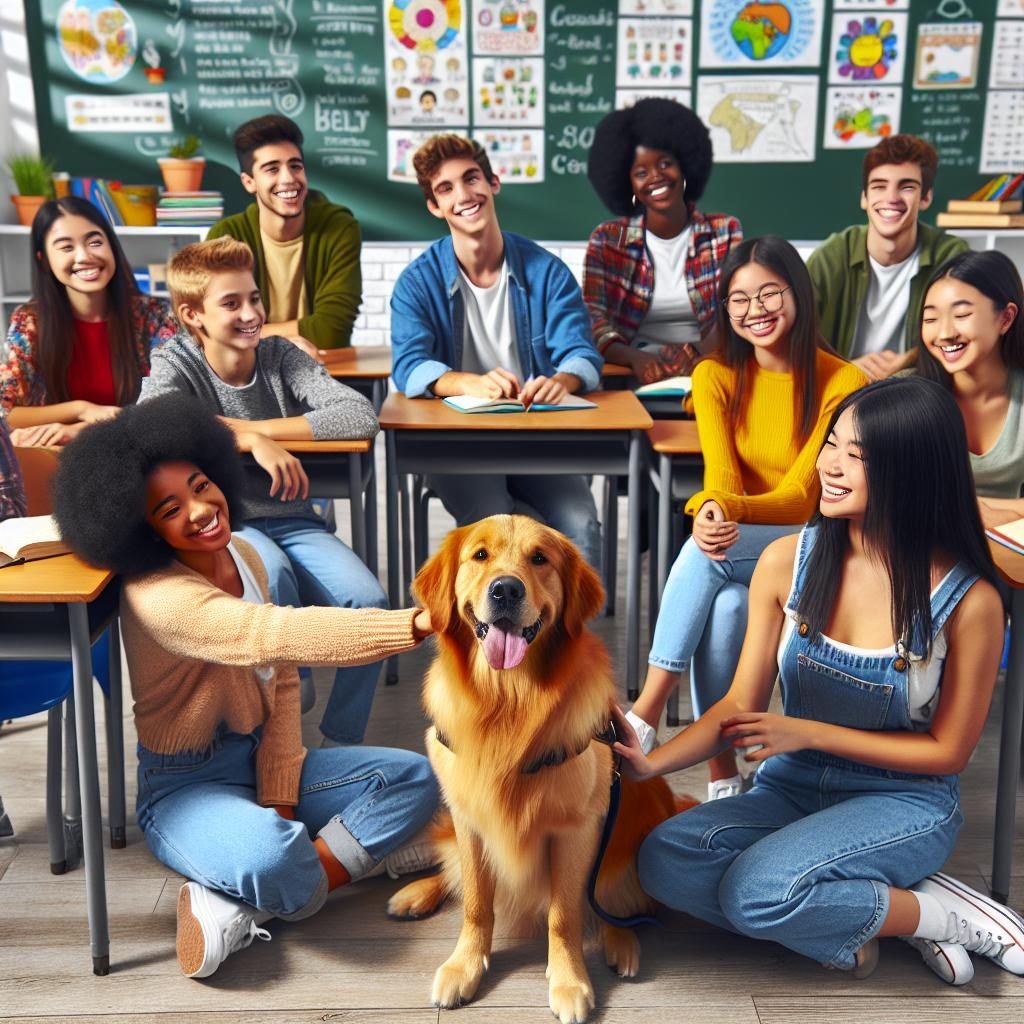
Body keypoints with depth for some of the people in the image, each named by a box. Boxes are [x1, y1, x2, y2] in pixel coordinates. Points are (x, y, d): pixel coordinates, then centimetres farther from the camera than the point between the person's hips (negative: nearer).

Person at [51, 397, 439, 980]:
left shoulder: (245, 559, 0)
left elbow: (283, 681, 2)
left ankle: (244, 908, -12)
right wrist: (416, 622, -50)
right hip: (187, 785, -8)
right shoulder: (156, 596, -25)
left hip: (259, 759, 8)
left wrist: (280, 798, -10)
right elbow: (278, 636, -40)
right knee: (272, 857, -40)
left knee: (413, 778, -7)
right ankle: (356, 858, -5)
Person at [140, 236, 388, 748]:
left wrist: (254, 427, -16)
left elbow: (360, 417, -14)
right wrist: (253, 440, -31)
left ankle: (341, 740, -1)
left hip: (290, 517, 3)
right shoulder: (176, 364, -4)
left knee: (368, 601, -22)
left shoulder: (280, 356, 1)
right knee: (272, 572, -36)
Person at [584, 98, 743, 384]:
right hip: (634, 379, 0)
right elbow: (592, 319, -6)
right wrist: (636, 358, -26)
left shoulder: (725, 232, 7)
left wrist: (700, 351, -24)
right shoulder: (607, 239, 4)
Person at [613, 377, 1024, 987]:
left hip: (905, 803, -4)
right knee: (665, 861, -22)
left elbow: (948, 751, -6)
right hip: (793, 789, 4)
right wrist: (653, 763, -22)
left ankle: (937, 913, -4)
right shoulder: (788, 562, -7)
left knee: (757, 891, -30)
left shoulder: (968, 600, -16)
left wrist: (809, 732, -15)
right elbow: (741, 705, -5)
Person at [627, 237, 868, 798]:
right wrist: (713, 511, -37)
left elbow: (801, 496, -16)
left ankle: (645, 715, -30)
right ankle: (721, 772, -23)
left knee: (708, 551, -33)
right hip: (738, 544, 3)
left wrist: (729, 511, -36)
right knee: (725, 608, -32)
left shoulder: (843, 383, -11)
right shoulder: (716, 376, 0)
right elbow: (721, 473, -12)